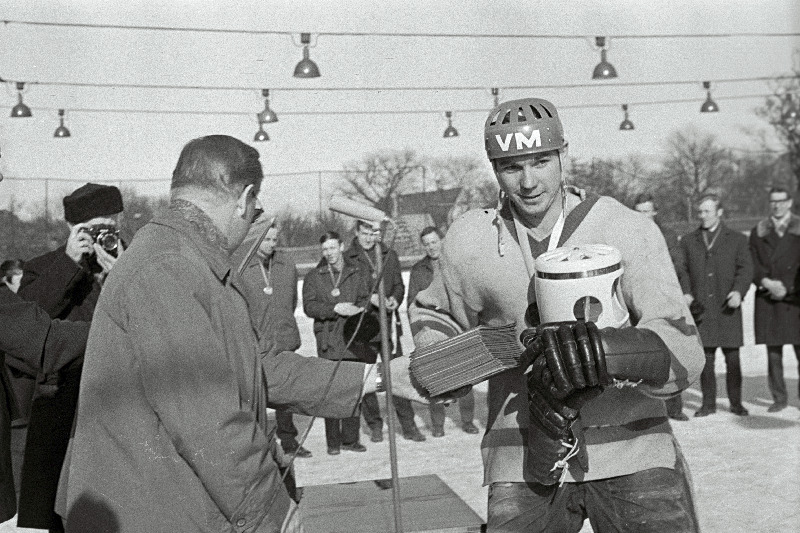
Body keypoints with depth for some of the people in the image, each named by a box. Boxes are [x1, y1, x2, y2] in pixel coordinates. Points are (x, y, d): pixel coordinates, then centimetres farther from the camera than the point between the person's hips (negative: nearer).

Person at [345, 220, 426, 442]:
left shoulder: (390, 255, 13)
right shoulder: (347, 258, 1)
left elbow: (399, 285, 15)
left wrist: (395, 299, -6)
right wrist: (369, 298, -16)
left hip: (389, 323, 2)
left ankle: (408, 426, 6)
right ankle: (375, 426, 15)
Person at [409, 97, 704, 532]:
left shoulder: (628, 230, -7)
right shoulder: (469, 240, 1)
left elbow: (681, 353, -17)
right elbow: (431, 312, 21)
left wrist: (595, 349, -34)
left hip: (631, 452, -1)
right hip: (525, 467, 2)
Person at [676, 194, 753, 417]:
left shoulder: (737, 239, 9)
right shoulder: (688, 241, 14)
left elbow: (745, 269, 1)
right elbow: (683, 270, 10)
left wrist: (738, 291, -16)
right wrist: (685, 292, -7)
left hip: (727, 308, -1)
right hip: (701, 308, 1)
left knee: (732, 358, 2)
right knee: (705, 359, 2)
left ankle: (736, 403, 13)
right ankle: (708, 403, 11)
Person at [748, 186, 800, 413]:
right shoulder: (758, 231, 13)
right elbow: (752, 265, 6)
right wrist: (767, 282, -11)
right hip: (767, 299, 2)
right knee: (773, 351, 2)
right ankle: (779, 398, 10)